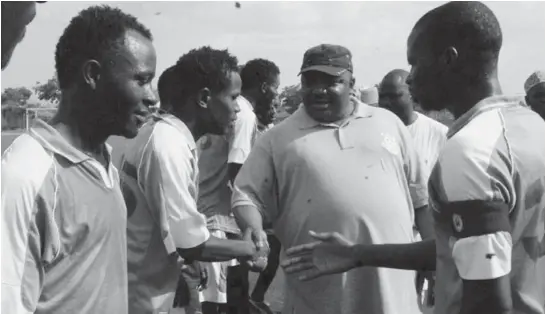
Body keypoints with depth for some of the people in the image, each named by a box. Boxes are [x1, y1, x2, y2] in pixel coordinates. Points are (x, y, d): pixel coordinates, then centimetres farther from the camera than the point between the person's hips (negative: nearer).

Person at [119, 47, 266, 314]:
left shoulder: (164, 135, 5)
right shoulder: (169, 146, -24)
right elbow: (191, 243, -22)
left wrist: (190, 260, 5)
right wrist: (247, 249, -8)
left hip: (147, 290, 9)